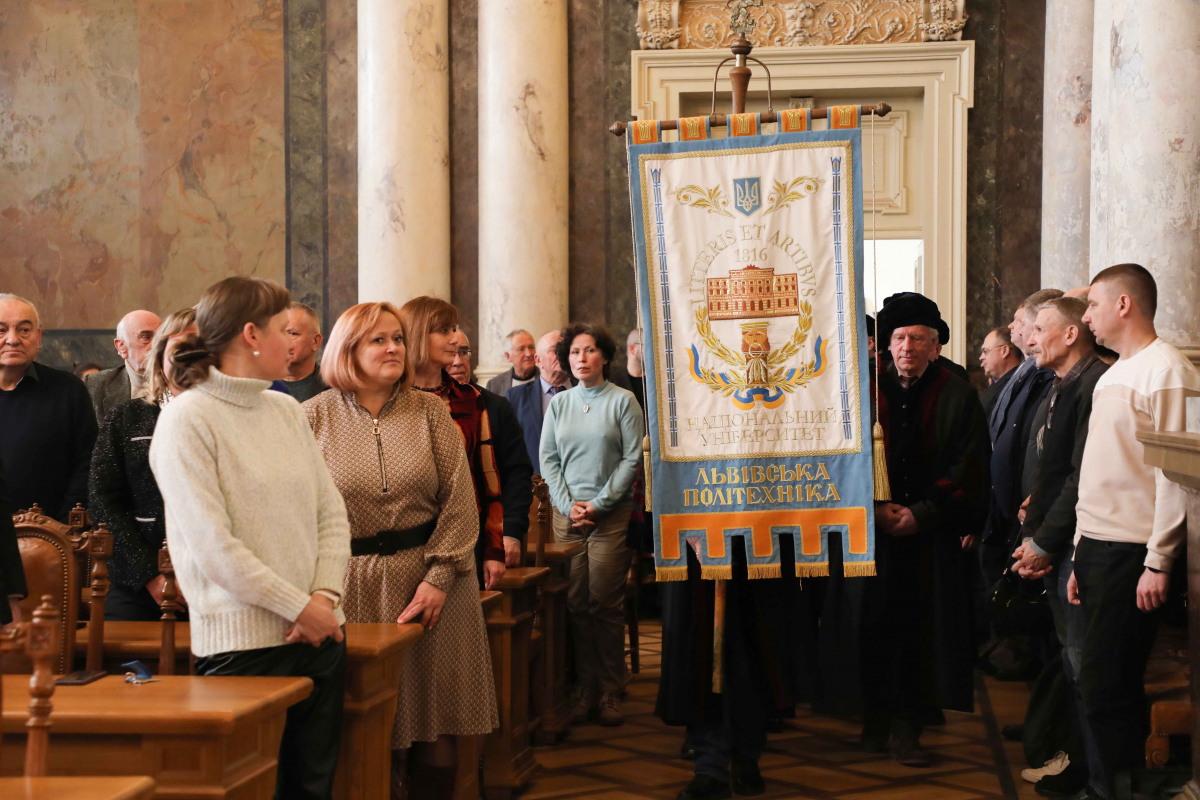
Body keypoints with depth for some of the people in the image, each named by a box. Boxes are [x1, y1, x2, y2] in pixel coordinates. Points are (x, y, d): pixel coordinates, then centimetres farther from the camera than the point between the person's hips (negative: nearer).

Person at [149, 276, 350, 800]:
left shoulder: (287, 410, 13)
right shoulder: (187, 419, -8)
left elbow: (331, 513, 10)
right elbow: (213, 546, -15)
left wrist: (325, 596, -6)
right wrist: (301, 607, -14)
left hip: (319, 634, 7)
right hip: (244, 643, -6)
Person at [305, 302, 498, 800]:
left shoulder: (430, 412, 5)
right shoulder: (315, 418, 3)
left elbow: (459, 500, 0)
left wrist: (439, 578, -8)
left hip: (429, 576, 1)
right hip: (352, 583, -1)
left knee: (434, 722, 4)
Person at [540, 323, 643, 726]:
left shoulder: (623, 400, 1)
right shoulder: (558, 403, 11)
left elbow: (633, 458, -3)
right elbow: (548, 459, 9)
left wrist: (598, 503, -8)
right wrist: (568, 504, -4)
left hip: (611, 515, -3)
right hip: (566, 514, 3)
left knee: (606, 605, -5)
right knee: (575, 604, 0)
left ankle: (610, 690, 3)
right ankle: (584, 686, 8)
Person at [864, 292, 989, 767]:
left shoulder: (957, 397, 2)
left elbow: (968, 468, -3)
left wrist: (920, 514, -11)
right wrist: (875, 508, -8)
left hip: (931, 534, -1)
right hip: (875, 532, 1)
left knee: (921, 626, 1)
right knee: (876, 625, 2)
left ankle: (906, 725, 8)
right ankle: (877, 721, 12)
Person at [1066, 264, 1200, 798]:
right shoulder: (1113, 375, 19)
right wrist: (1081, 556, 17)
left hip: (1133, 552, -8)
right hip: (1096, 547, 8)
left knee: (1106, 689, -8)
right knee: (1104, 686, 10)